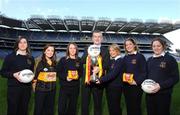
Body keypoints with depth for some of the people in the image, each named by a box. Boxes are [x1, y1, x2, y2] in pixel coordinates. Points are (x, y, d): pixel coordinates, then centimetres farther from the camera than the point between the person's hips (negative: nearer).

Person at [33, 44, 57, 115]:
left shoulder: (54, 63, 6)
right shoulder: (41, 63, -7)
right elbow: (36, 75, -8)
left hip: (52, 89, 5)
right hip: (41, 89, -4)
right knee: (38, 109, 6)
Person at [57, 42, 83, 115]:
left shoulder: (79, 60, 7)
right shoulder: (63, 60, 0)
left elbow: (81, 72, 12)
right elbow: (58, 72, -2)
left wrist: (77, 75, -9)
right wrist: (65, 77, -17)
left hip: (75, 87, 2)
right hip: (64, 86, -2)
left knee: (72, 107, 12)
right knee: (61, 108, -3)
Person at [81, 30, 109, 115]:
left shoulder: (105, 51, 3)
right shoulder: (87, 49, 11)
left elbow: (106, 64, -6)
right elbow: (82, 61, -2)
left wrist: (99, 68, -26)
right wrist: (89, 54, -20)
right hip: (86, 79, 2)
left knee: (98, 104, 13)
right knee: (84, 103, 11)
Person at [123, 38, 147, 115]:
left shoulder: (140, 56, -6)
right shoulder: (125, 58, 10)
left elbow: (144, 72, -10)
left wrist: (137, 81, -19)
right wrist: (124, 78, -2)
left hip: (136, 86, -5)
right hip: (126, 86, 5)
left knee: (136, 107, 5)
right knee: (128, 106, 14)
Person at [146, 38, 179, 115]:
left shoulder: (170, 59, -3)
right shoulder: (150, 60, 12)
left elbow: (175, 78, -9)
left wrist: (161, 86, -20)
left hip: (163, 94, -4)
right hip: (149, 94, 5)